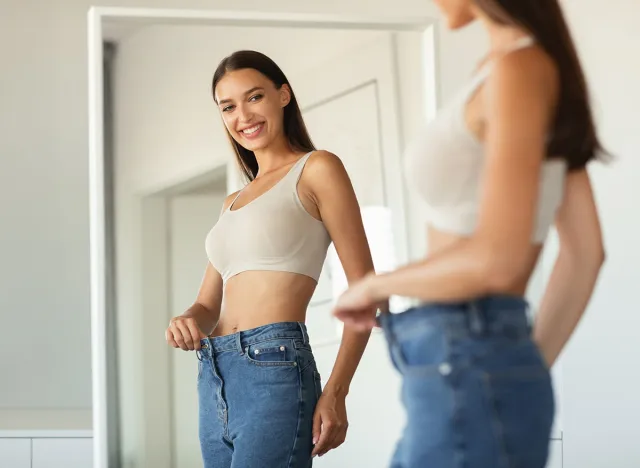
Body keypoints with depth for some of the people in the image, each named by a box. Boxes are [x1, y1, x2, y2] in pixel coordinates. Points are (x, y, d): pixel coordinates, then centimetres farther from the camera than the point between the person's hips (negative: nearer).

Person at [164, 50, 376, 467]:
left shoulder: (317, 169, 2)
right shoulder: (233, 203, 23)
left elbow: (364, 289, -4)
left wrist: (335, 393, -14)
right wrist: (186, 321, -4)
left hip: (273, 370, -7)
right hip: (215, 384, 7)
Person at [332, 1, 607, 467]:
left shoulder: (518, 69, -12)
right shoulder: (543, 65, 15)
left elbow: (497, 259, -20)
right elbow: (585, 252, 15)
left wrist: (374, 286, -4)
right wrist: (529, 370, 18)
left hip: (468, 375, -9)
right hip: (466, 372, 9)